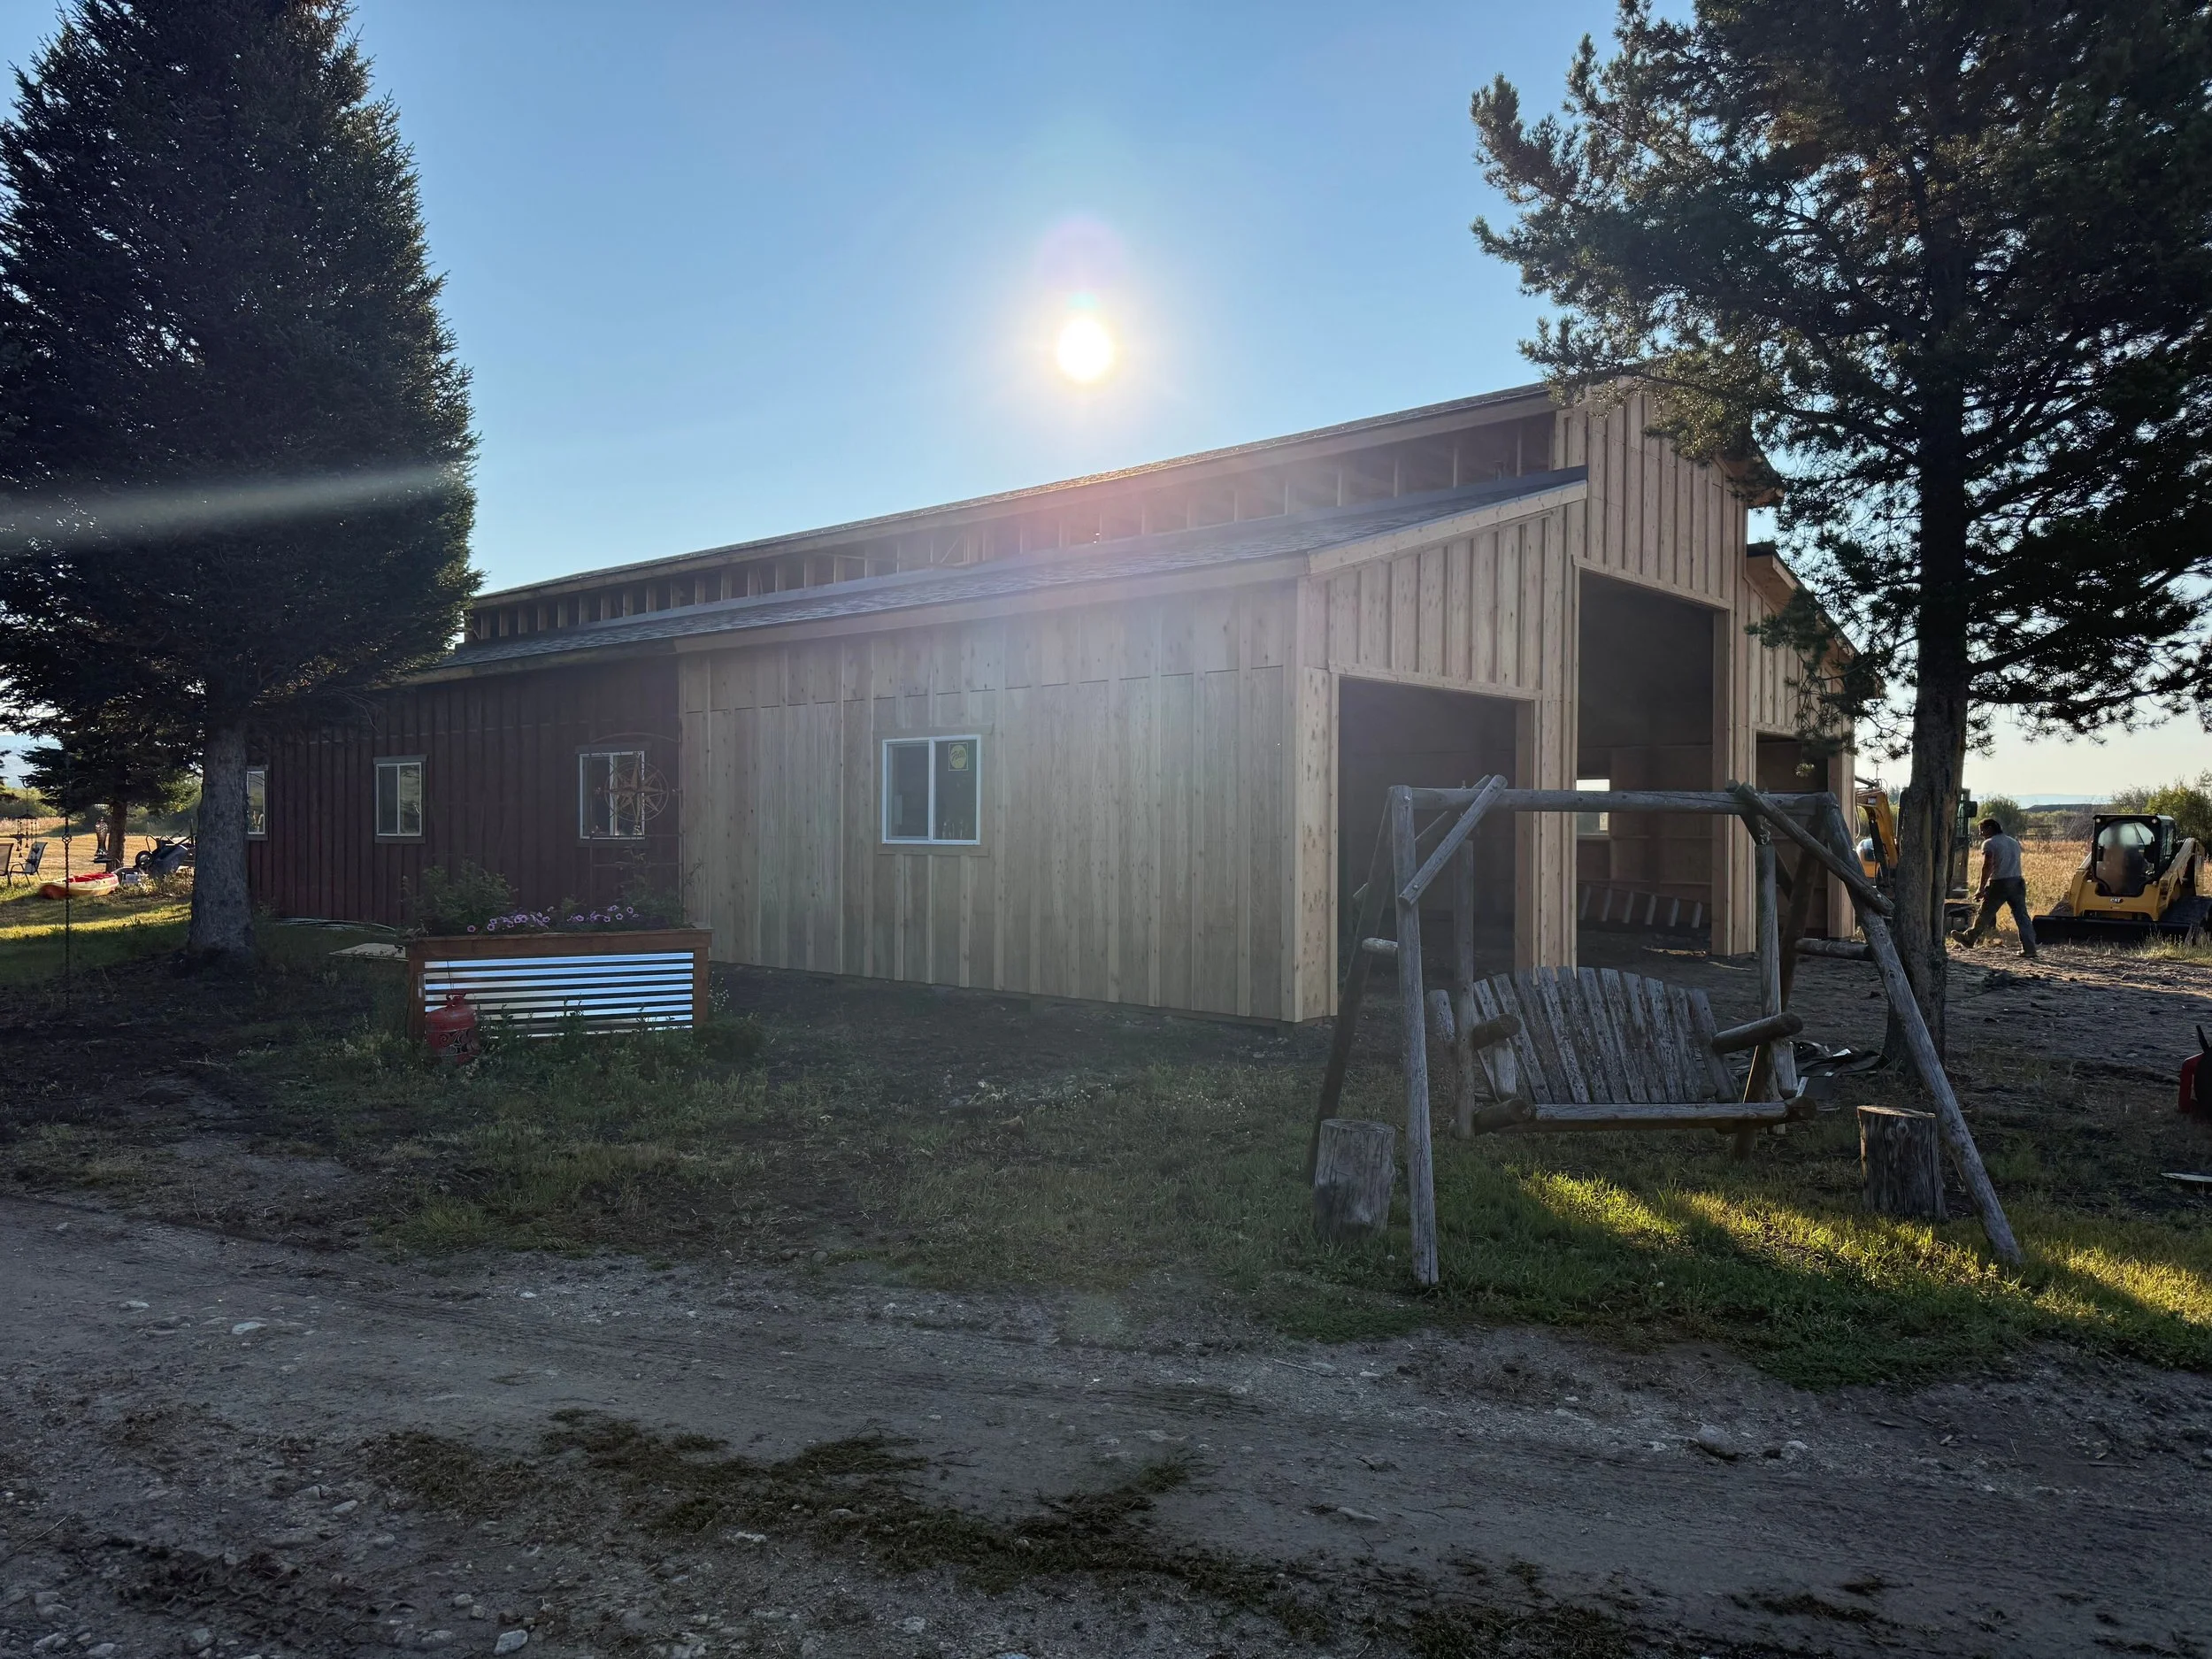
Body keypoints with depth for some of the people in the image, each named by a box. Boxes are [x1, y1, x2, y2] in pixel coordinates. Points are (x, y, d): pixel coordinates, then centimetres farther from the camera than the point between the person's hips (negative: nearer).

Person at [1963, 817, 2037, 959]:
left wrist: (1981, 888, -16)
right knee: (2022, 916, 4)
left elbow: (1987, 866, -15)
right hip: (2017, 882, 6)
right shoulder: (2014, 842, 20)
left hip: (1999, 883, -6)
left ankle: (1970, 940, 17)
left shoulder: (1989, 843, -5)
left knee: (1985, 914, 5)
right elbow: (2014, 864, 19)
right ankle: (2029, 949, 1)